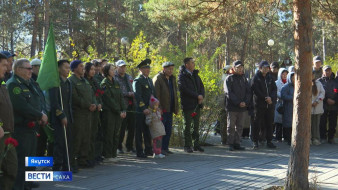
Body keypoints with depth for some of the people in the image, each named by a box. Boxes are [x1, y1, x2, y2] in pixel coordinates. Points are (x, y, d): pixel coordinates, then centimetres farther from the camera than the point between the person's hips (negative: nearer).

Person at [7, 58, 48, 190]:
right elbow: (22, 107, -22)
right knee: (21, 161, -8)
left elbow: (37, 103, 19)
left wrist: (42, 115, -2)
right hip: (20, 129, -10)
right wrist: (40, 116, -14)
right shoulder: (13, 84, -13)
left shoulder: (28, 84, 19)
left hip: (31, 128, 10)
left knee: (31, 158, 15)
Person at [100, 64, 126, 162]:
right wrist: (119, 111, -14)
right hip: (108, 112, -7)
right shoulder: (104, 83, -7)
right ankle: (107, 156, 0)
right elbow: (109, 100, -13)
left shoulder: (116, 83, 16)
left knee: (116, 134, 7)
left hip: (118, 113, 7)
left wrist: (123, 110, 0)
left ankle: (113, 155, 13)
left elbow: (121, 97, 13)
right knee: (108, 134, -4)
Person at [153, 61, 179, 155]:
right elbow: (156, 95, -15)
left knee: (168, 129, 9)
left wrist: (176, 108, 14)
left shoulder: (173, 78, 15)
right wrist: (159, 108, -20)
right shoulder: (157, 78, -9)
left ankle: (165, 148, 16)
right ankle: (160, 148, -1)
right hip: (162, 109, -8)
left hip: (170, 109, 8)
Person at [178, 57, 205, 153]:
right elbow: (184, 89, -17)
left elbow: (201, 86, 16)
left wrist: (202, 96, -4)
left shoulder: (195, 75, 16)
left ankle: (196, 144, 14)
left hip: (197, 104, 6)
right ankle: (187, 146, 5)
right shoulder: (182, 76, -7)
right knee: (188, 125, 0)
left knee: (196, 125, 8)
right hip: (188, 105, -6)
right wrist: (197, 96, -16)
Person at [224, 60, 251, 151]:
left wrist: (245, 102, -7)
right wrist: (238, 102, -16)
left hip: (243, 107, 5)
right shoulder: (229, 79, 0)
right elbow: (228, 93, -9)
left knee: (240, 127, 6)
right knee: (231, 126, -1)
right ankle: (230, 144, 3)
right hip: (232, 107, -5)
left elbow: (248, 92, 11)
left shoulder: (244, 78, 16)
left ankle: (237, 143, 12)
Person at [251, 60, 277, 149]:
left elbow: (274, 89, 8)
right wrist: (265, 98, -13)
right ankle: (255, 141, 5)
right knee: (257, 123, -2)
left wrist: (271, 98, -10)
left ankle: (269, 141, 16)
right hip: (259, 104, -5)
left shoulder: (269, 78, 13)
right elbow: (256, 91, -11)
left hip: (270, 105, 5)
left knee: (269, 123, 8)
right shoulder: (256, 78, -3)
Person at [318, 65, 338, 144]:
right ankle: (323, 138, 7)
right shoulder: (320, 81, 5)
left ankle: (331, 138, 12)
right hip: (323, 106, -2)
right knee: (323, 123, -2)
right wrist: (327, 100, -12)